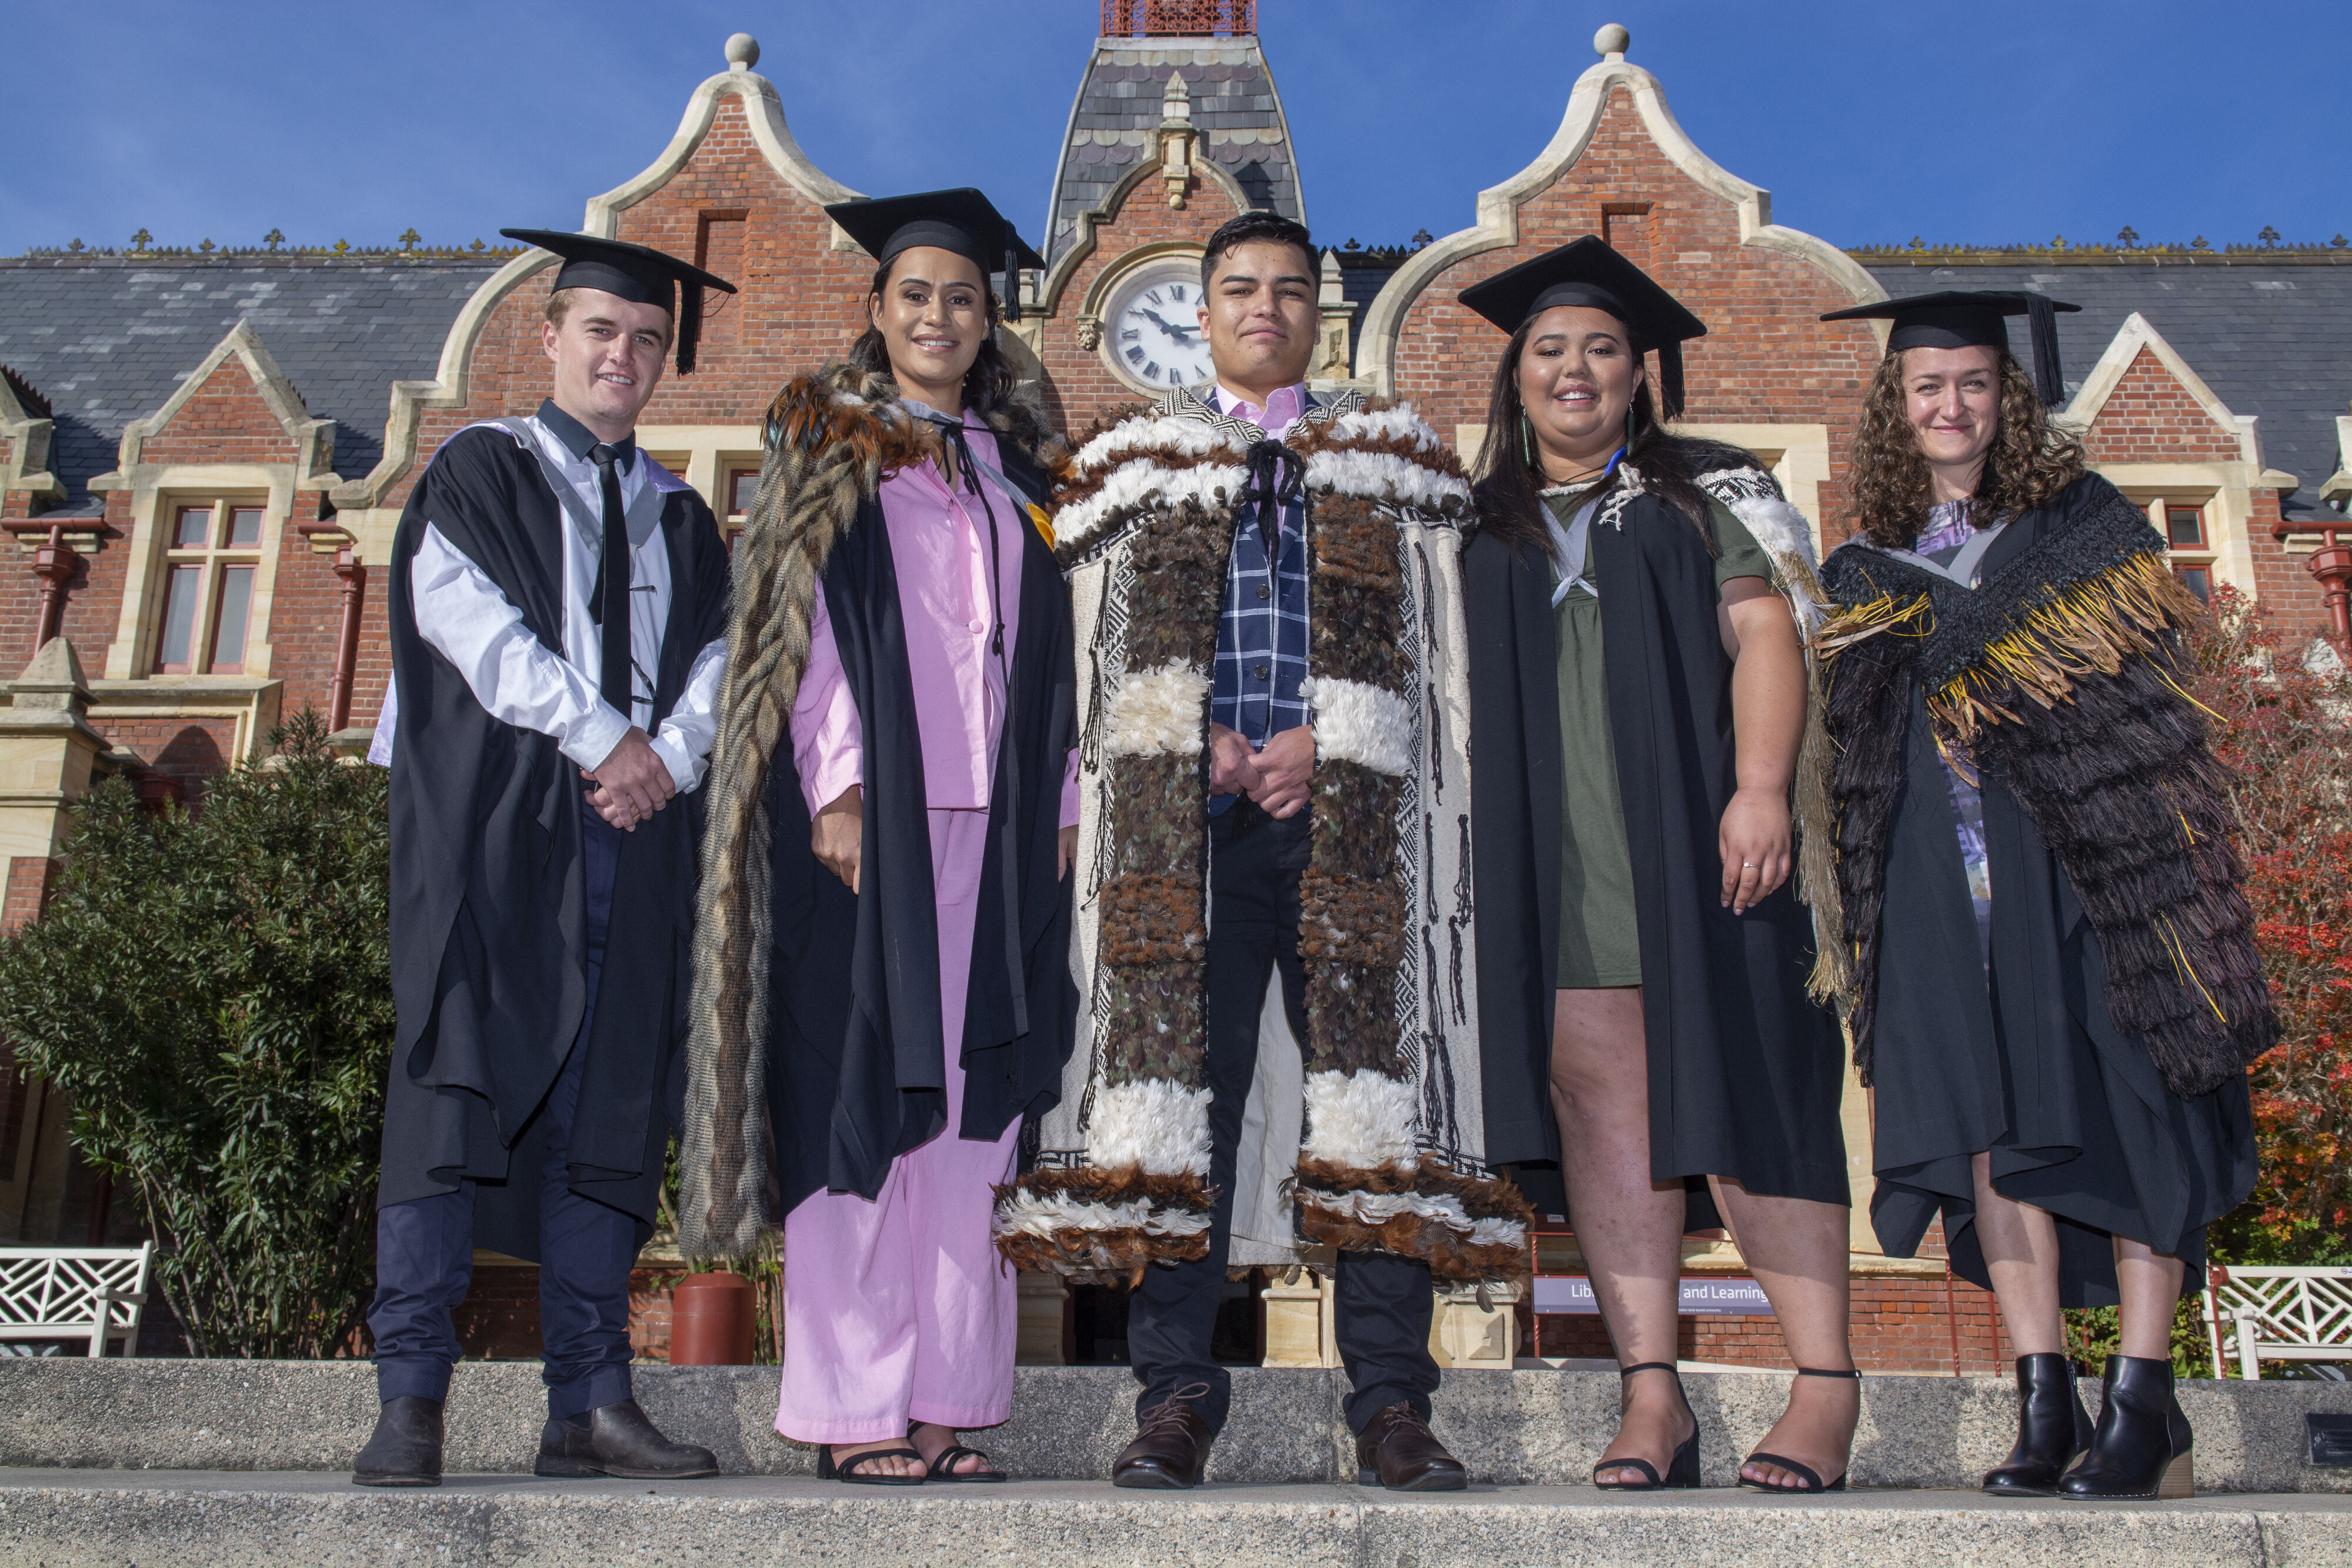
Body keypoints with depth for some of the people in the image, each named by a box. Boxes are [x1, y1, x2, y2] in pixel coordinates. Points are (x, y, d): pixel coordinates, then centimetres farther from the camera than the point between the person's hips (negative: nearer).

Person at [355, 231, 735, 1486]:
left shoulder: (682, 517, 22)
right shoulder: (480, 469, 11)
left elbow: (718, 654, 11)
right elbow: (468, 615, -5)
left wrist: (671, 756, -9)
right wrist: (601, 734, -12)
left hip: (637, 829, 4)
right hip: (495, 818, -3)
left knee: (609, 1110, 0)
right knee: (457, 1087, -9)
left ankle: (588, 1404, 2)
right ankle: (411, 1403, -7)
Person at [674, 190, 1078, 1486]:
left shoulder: (1015, 467, 20)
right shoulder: (829, 443, 8)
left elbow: (1047, 646, 16)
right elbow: (807, 616, -2)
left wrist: (1059, 800, 6)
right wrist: (836, 785, -14)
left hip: (993, 817, 4)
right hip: (870, 803, -4)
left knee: (968, 1102, 1)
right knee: (863, 1090, -5)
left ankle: (947, 1395, 6)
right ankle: (855, 1403, 0)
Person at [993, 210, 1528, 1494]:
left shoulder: (1392, 459, 18)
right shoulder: (1138, 461, 18)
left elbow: (1429, 649, 9)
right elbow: (1104, 650, 11)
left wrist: (1318, 744, -6)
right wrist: (1209, 747, -5)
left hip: (1351, 814, 0)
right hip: (1183, 816, 0)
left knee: (1372, 1088, -5)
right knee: (1182, 1088, -4)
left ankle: (1390, 1405, 0)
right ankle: (1176, 1401, 1)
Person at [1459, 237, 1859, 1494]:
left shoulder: (1711, 491, 12)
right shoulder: (1481, 529, 20)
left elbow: (1766, 635, 0)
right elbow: (1457, 695, 18)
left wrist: (1760, 788, -15)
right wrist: (1467, 836, 6)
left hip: (1695, 840, -2)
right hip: (1550, 860, 3)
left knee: (1741, 1092, -7)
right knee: (1599, 1105, -4)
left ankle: (1826, 1384, -1)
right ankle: (1652, 1391, -1)